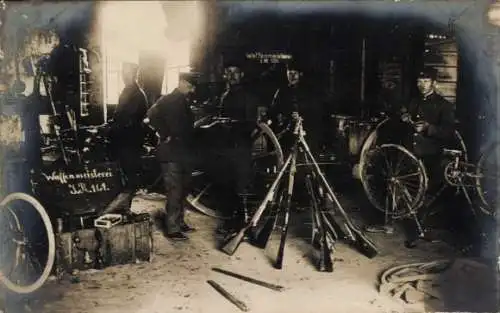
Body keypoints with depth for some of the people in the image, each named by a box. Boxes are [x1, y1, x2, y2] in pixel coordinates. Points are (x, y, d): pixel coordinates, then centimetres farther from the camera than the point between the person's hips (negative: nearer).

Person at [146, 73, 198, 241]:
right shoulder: (167, 100, -9)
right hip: (171, 153, -8)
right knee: (174, 192, -7)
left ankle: (180, 222, 28)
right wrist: (165, 135, -18)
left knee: (183, 191, 15)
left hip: (185, 153, 9)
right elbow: (152, 115, -23)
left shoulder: (186, 103, 16)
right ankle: (172, 229, 0)